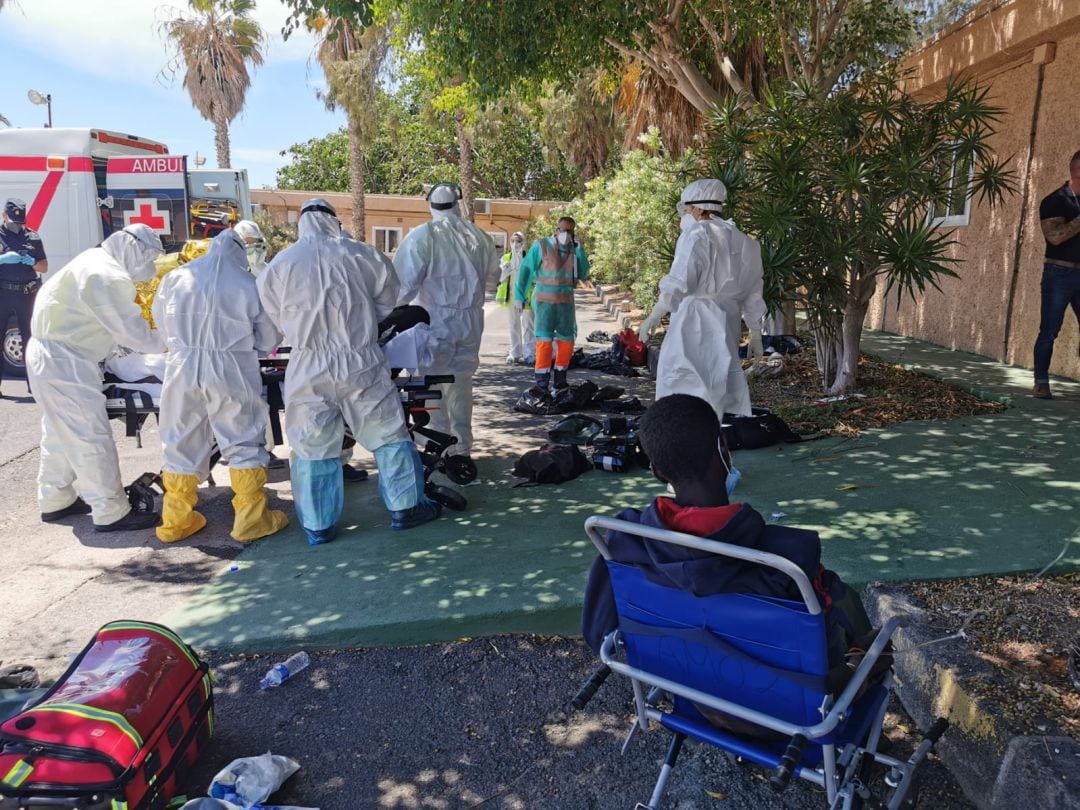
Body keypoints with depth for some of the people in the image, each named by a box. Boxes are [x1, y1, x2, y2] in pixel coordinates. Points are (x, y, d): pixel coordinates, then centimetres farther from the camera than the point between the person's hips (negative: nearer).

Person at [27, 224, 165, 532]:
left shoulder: (96, 260, 10)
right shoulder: (109, 277, -22)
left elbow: (119, 323, 14)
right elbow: (131, 330, -19)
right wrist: (166, 344, -5)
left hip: (50, 354, 11)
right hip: (65, 362, -11)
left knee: (61, 433, 20)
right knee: (91, 437, -6)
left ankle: (55, 500, 33)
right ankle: (111, 513, 0)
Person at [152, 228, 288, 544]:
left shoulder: (174, 278, 4)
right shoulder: (249, 284, -3)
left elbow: (162, 327, 14)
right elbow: (269, 340, 3)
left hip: (183, 370, 3)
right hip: (232, 373, -3)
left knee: (181, 445, 13)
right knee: (244, 444, 7)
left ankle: (175, 521, 22)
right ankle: (250, 519, 11)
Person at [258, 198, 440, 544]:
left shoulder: (278, 265, -2)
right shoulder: (363, 256, -4)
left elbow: (276, 318, 7)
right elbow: (386, 305, 6)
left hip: (309, 369, 1)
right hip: (362, 363, -1)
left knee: (314, 448, 11)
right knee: (389, 435, 14)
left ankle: (318, 525, 20)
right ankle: (405, 507, 22)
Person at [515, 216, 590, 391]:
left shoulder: (574, 250, 6)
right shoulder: (541, 246, -6)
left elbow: (583, 275, -1)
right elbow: (526, 271, -4)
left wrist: (580, 251, -9)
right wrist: (520, 296, -6)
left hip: (566, 302, 5)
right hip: (545, 301, -5)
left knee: (567, 340, 10)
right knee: (544, 340, -6)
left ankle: (560, 379, 22)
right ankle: (542, 383, -1)